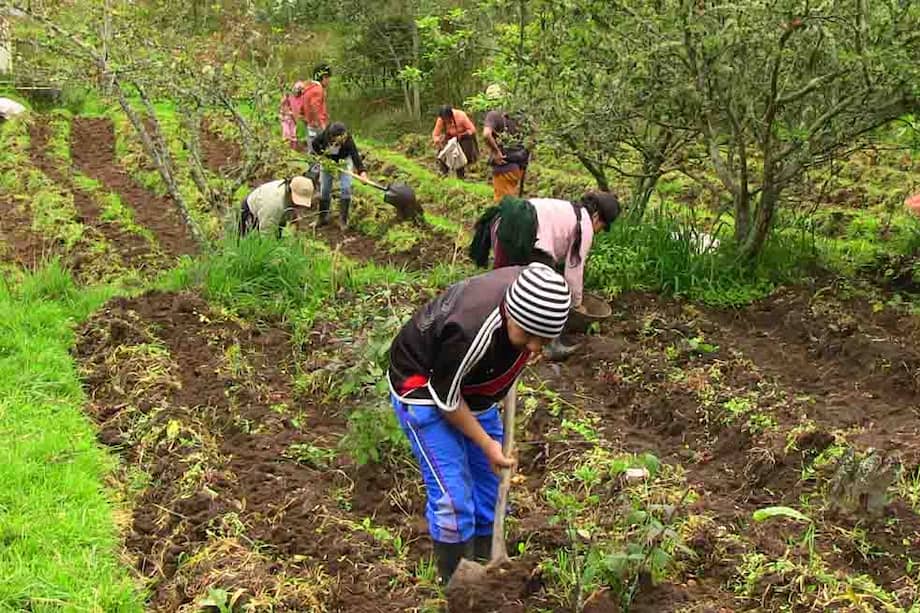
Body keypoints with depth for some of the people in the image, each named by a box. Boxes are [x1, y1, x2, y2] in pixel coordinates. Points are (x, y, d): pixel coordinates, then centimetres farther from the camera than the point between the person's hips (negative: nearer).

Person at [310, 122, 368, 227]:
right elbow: (314, 144, -10)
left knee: (345, 188, -12)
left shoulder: (348, 140, -36)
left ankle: (343, 218, -2)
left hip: (344, 160, -2)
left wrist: (362, 171, -58)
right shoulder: (325, 135, -31)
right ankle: (323, 218, 16)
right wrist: (322, 155, -18)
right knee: (324, 190, 3)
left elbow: (355, 155, -45)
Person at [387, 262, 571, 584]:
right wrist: (486, 444, -16)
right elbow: (445, 397, -25)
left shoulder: (533, 291, -21)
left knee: (490, 486, 11)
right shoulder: (470, 333, -42)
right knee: (453, 497, -11)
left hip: (474, 390, 7)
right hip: (424, 389, -7)